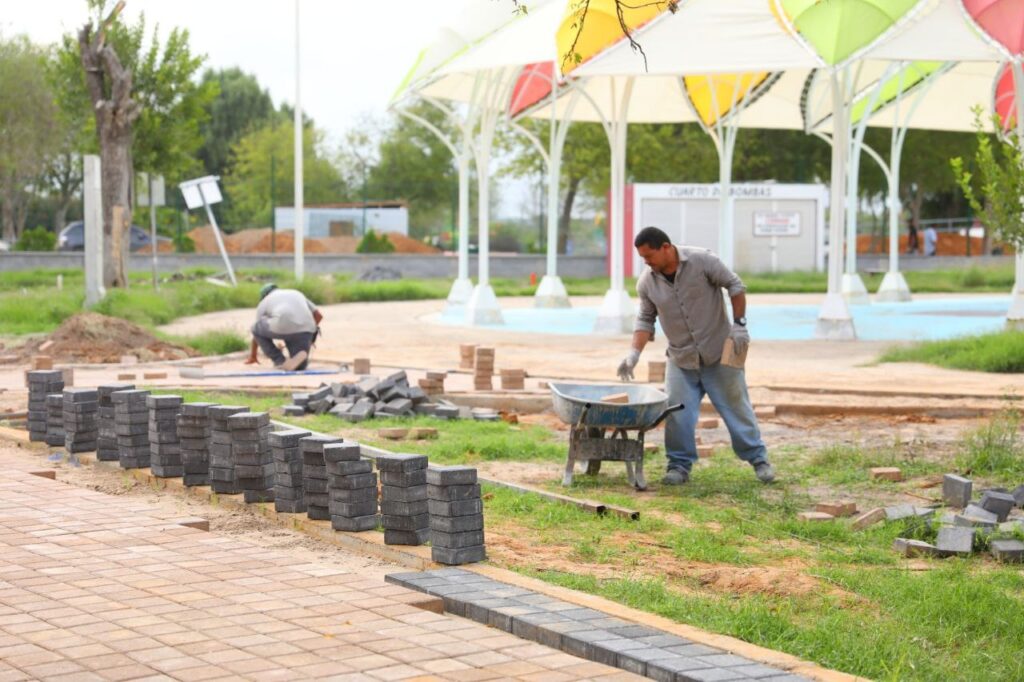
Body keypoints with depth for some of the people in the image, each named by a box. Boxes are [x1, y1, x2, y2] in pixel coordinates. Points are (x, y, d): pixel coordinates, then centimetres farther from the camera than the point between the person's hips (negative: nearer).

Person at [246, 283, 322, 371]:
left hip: (282, 327, -3)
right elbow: (318, 316, 31)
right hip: (304, 329, 3)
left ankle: (280, 361, 15)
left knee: (257, 328, 26)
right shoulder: (296, 294, 36)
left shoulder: (264, 303, 28)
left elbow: (257, 331, 35)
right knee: (299, 366, 18)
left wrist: (252, 356, 46)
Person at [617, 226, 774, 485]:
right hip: (680, 358, 3)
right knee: (677, 413, -3)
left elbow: (735, 285, -9)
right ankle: (680, 465, 10)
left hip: (719, 353, -3)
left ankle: (758, 459, 15)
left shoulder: (702, 261, -17)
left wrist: (739, 324, -13)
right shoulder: (646, 282, -5)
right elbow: (645, 319, 3)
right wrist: (634, 353, -8)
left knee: (736, 406, 4)